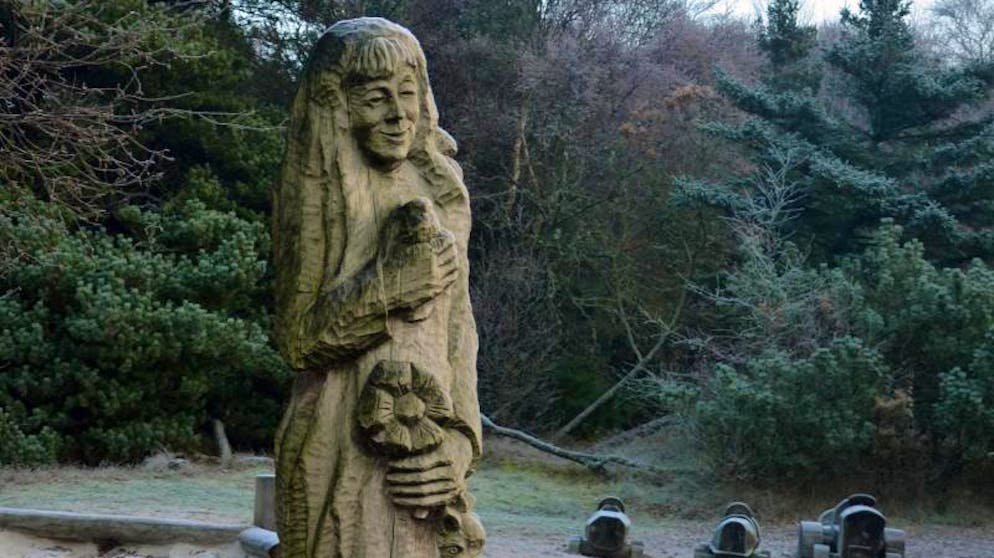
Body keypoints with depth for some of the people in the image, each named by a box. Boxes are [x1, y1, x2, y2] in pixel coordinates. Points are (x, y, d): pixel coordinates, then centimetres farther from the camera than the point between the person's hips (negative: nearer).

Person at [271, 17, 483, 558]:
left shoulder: (437, 189, 7)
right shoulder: (316, 194, -7)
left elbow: (458, 326, 7)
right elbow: (297, 337, -8)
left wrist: (455, 438, -3)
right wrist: (391, 284, -18)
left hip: (427, 441, 5)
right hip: (342, 449, -4)